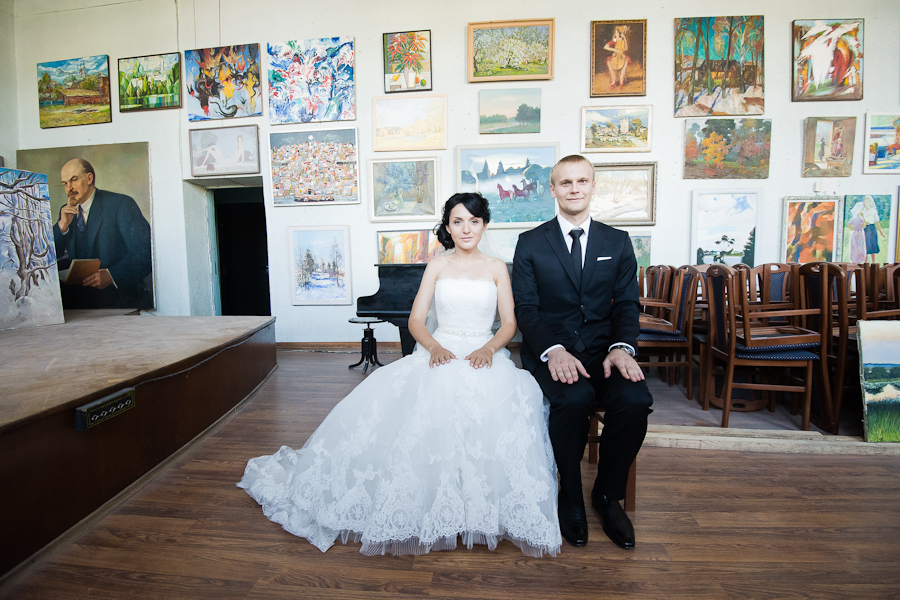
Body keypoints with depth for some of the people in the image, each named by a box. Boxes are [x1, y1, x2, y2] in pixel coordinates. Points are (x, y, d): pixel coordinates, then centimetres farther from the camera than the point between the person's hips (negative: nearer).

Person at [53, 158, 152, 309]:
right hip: (79, 293, 6)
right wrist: (62, 225, 0)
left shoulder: (121, 204, -3)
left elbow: (145, 253, -13)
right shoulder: (67, 212, 17)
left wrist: (111, 275, -27)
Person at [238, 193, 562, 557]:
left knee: (498, 403, -32)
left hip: (484, 355, 0)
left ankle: (482, 510, -14)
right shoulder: (436, 267, 11)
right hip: (440, 354, 1)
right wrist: (435, 347, -16)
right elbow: (416, 320, 4)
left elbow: (509, 324, 5)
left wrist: (487, 348, -16)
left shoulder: (497, 268, 11)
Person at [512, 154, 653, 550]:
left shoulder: (618, 242, 13)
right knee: (574, 398, -32)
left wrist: (621, 347, -13)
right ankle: (571, 499, -3)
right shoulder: (531, 243, 6)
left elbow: (627, 303, 7)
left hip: (602, 347, 3)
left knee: (635, 400, -26)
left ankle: (608, 495, 3)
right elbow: (525, 308, -2)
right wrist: (553, 350, -19)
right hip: (549, 349, -2)